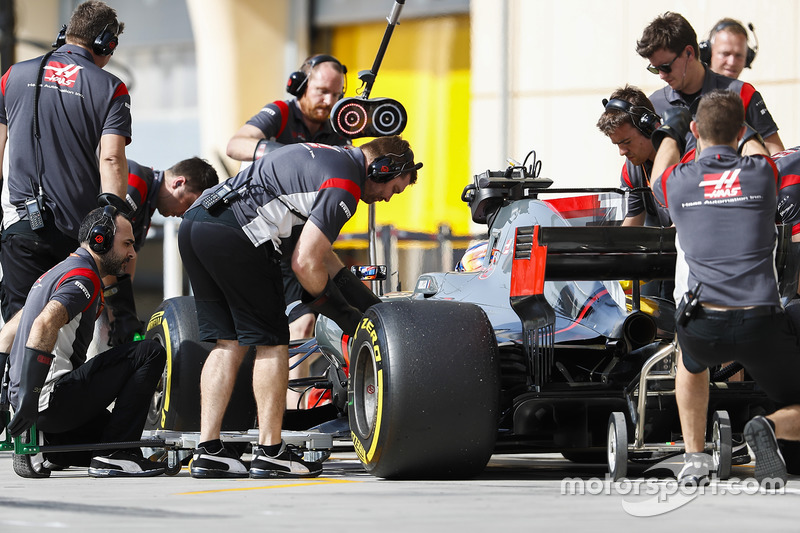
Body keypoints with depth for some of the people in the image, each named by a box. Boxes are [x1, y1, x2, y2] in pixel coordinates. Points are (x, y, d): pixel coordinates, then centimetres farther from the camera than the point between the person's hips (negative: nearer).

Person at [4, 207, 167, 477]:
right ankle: (113, 455, -12)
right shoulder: (83, 276, -11)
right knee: (150, 353, -12)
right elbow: (44, 325, -28)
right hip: (53, 398, -11)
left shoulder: (60, 271, 22)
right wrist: (29, 400, -31)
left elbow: (11, 328, 29)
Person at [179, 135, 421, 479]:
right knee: (271, 341, 3)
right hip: (234, 234, -9)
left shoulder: (333, 158, 26)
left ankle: (208, 451, 9)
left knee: (228, 342, 13)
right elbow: (305, 262, -10)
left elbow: (320, 251, 33)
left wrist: (372, 304, 34)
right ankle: (269, 452, 7)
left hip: (194, 221, 9)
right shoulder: (344, 185, -5)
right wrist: (344, 315, 4)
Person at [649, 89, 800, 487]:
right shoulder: (762, 172, 8)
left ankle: (694, 458, 23)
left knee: (691, 359, 39)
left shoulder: (678, 181, 10)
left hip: (704, 330, 1)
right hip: (762, 327, -1)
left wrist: (670, 132, 56)